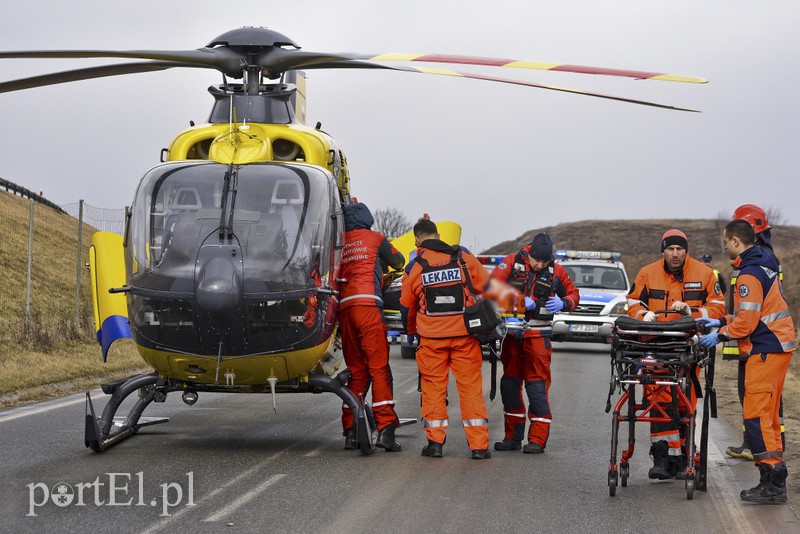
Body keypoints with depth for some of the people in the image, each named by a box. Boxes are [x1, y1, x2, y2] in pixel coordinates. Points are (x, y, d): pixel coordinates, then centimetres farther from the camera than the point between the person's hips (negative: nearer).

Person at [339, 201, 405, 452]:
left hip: (343, 307, 4)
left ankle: (350, 432, 5)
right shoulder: (375, 238, 13)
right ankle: (385, 429, -14)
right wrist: (384, 258, 47)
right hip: (368, 303, -4)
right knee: (379, 368, -6)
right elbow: (399, 261, 25)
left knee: (356, 370, 9)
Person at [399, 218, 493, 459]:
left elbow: (406, 307, 13)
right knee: (471, 386, 3)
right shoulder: (463, 257, 1)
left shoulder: (414, 268, 2)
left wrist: (411, 332, 32)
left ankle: (435, 442, 9)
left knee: (433, 387, 11)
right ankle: (479, 445, 1)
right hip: (465, 333, 0)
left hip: (431, 337, 0)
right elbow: (486, 286, 7)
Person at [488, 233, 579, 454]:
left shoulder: (556, 271, 1)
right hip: (512, 332, 2)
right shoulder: (512, 262, -2)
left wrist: (562, 303, -11)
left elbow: (573, 294, 11)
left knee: (537, 384, -7)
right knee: (509, 383, 8)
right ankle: (513, 436, 17)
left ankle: (538, 439, -3)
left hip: (538, 335, -2)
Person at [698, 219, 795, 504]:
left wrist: (721, 334, -7)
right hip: (777, 345, 10)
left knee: (756, 416, -9)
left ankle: (773, 485, -11)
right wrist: (722, 321, 18)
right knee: (768, 415, 14)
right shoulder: (764, 263, 16)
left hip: (765, 351, -10)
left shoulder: (749, 274, -17)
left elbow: (747, 321, -20)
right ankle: (773, 482, 18)